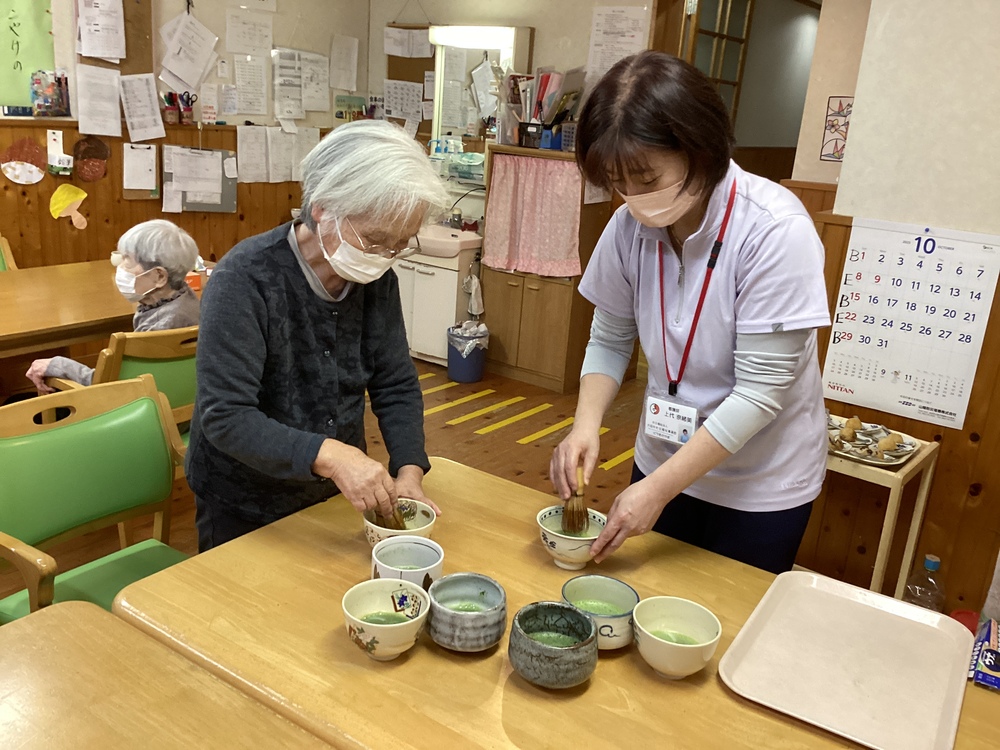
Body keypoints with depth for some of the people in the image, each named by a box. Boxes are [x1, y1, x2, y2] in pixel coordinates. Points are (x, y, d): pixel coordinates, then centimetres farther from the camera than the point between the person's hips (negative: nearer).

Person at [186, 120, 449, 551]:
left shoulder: (376, 279, -9)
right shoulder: (245, 278, -25)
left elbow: (396, 385, -4)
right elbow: (224, 417, -29)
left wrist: (409, 471, -19)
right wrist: (328, 455, -41)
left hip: (338, 499, 5)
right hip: (244, 514, -5)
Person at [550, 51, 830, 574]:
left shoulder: (775, 231, -26)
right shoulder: (629, 226, -12)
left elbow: (761, 391, -25)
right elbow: (609, 341, 0)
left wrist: (659, 488, -24)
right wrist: (585, 425, -18)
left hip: (761, 485, -4)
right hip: (664, 462, 4)